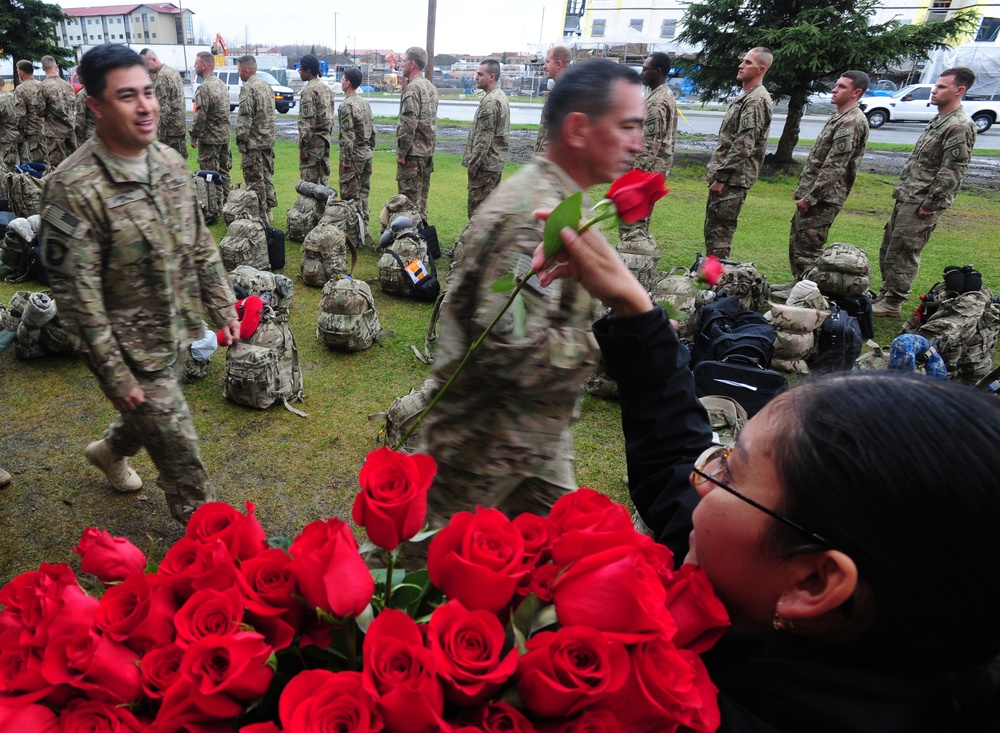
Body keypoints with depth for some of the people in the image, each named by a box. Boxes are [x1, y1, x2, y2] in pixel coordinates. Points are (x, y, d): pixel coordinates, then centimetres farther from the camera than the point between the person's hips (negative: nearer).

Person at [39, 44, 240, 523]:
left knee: (151, 417, 28)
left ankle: (110, 451, 61)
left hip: (177, 335, 7)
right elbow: (77, 294, -20)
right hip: (130, 349, -6)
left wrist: (223, 308, 7)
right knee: (177, 447, 5)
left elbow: (201, 245, 8)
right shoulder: (73, 188, -22)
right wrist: (115, 375, -18)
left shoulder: (170, 162, -1)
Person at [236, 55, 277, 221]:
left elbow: (244, 118, -20)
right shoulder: (266, 85, 11)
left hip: (254, 142, -9)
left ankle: (261, 215, 0)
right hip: (268, 140, 9)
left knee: (255, 180, -3)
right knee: (266, 176, 16)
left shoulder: (248, 88, -16)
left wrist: (241, 140, -14)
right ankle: (268, 210, 23)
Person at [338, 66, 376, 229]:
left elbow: (348, 136, -20)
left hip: (353, 155, -8)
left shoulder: (346, 105, -14)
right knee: (363, 193, 13)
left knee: (350, 195, -3)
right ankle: (364, 226, 18)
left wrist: (346, 159, -16)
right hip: (367, 154, 8)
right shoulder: (365, 102, 11)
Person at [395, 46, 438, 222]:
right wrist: (430, 147, 20)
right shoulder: (431, 87, 15)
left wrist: (401, 152, -15)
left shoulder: (412, 88, -14)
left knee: (409, 198, -5)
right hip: (428, 151, 9)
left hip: (413, 153, -9)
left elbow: (408, 124, -20)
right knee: (421, 196, 14)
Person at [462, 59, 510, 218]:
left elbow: (484, 138, -21)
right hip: (496, 161, 10)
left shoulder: (490, 101, -17)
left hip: (485, 164, -10)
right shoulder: (501, 96, 14)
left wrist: (472, 164, -16)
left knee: (477, 209, -5)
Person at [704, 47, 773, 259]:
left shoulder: (757, 100, -13)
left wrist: (721, 177, -21)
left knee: (719, 231, -8)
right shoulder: (745, 97, 19)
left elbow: (743, 145, -21)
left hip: (734, 178, -10)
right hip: (726, 176, 10)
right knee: (712, 228, 14)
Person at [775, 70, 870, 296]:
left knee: (809, 245, -5)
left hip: (823, 198, -10)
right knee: (797, 240, 16)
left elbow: (834, 166, -22)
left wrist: (810, 197, -22)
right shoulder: (839, 117, 17)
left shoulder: (852, 122, -15)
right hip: (812, 194, 10)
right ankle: (798, 283, 27)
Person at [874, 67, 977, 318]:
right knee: (887, 250, 15)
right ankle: (885, 293, 26)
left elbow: (952, 172, -19)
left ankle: (892, 304, 5)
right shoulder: (939, 120, 15)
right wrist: (901, 187, 16)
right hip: (906, 199, 10)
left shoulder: (960, 127, -15)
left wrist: (930, 204, -19)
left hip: (920, 205, -10)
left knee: (902, 254, -4)